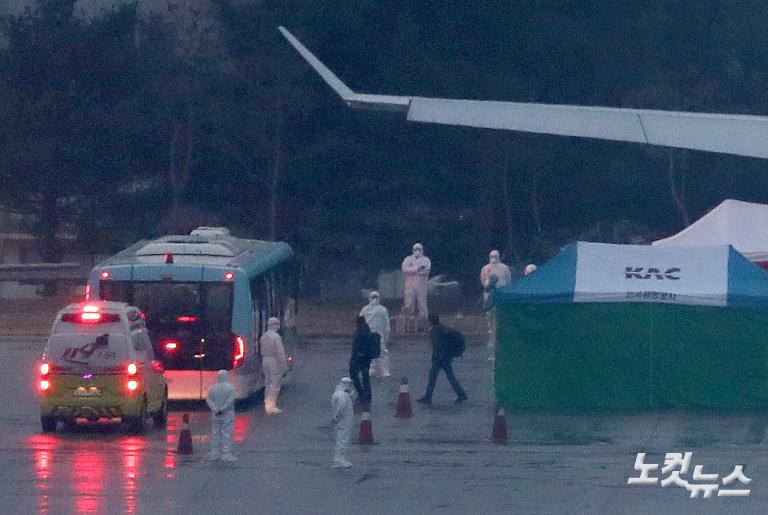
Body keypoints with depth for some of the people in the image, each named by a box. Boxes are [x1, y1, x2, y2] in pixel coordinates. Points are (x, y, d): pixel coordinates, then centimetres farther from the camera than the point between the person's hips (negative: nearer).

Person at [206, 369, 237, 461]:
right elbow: (230, 400, -17)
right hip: (228, 414, -4)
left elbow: (208, 399, -5)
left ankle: (215, 454, 8)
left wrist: (214, 409, -14)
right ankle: (226, 454, -6)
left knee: (215, 434, 8)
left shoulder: (212, 388, 4)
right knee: (227, 434, -3)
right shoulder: (230, 387, -6)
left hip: (216, 415, 4)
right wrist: (223, 409, -16)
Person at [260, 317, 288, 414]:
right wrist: (284, 365, -12)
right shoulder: (276, 337, -15)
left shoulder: (263, 337, 10)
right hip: (275, 362, -8)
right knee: (274, 386, -4)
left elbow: (262, 352, 13)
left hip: (265, 362, 8)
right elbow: (280, 352, -17)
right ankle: (271, 407, -6)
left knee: (268, 385, 13)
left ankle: (268, 406, 17)